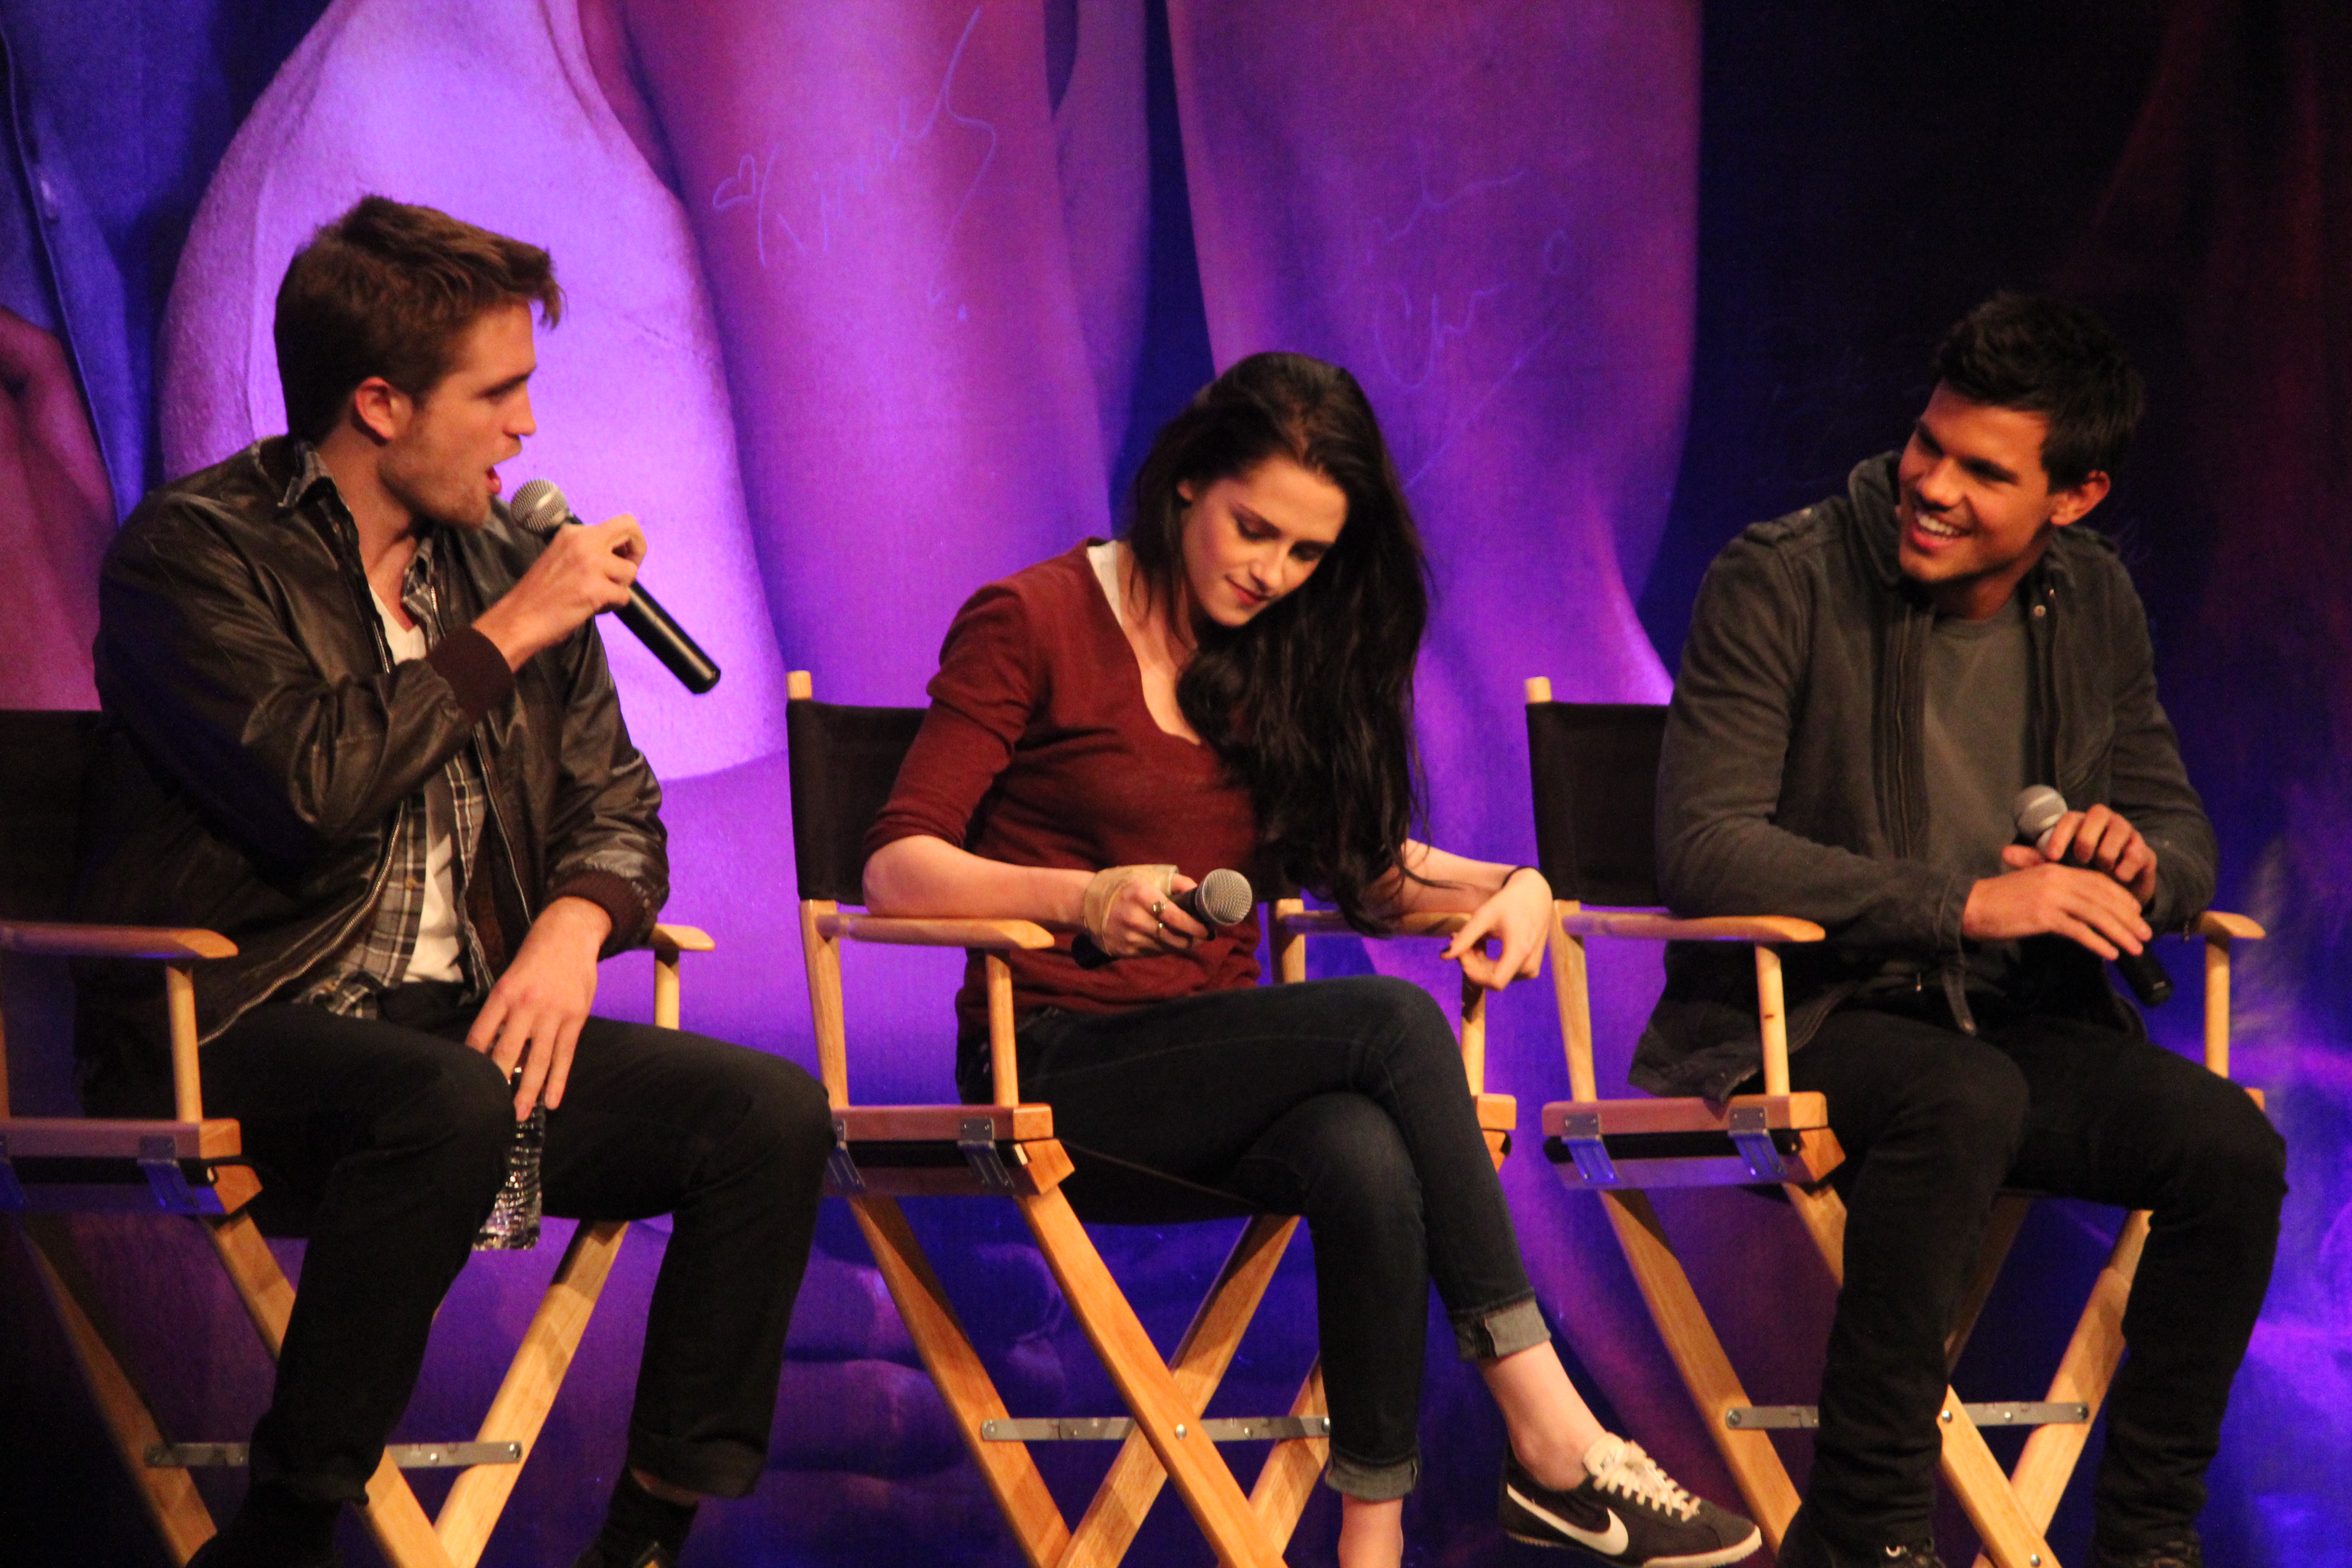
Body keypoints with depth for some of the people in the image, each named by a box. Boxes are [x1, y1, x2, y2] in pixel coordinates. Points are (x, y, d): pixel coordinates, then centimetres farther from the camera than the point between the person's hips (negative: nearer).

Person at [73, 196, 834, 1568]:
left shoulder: (502, 562, 15)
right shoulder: (193, 553, -6)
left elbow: (613, 797, 17)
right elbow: (308, 789, -20)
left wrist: (574, 926, -7)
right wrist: (507, 636, -11)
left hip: (464, 1022, 6)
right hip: (233, 1040, -6)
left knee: (771, 1110, -16)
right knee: (450, 1107, -38)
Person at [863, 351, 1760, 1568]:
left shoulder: (1286, 654, 15)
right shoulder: (1032, 624, -3)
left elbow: (1361, 863, 19)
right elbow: (897, 868, -9)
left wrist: (1506, 887, -3)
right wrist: (1086, 898, -26)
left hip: (1223, 1053, 5)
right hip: (1060, 1065, -5)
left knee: (1371, 1164, -32)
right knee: (1395, 1025, -29)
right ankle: (1552, 1443, -28)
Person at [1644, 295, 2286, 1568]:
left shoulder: (2093, 603, 8)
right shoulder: (1781, 580, -9)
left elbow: (2183, 836, 16)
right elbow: (1703, 847, -18)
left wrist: (2137, 861, -11)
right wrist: (1964, 903, -27)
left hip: (2014, 1018, 5)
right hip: (1796, 1019, -5)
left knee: (2232, 1149, -21)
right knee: (1963, 1100, -37)